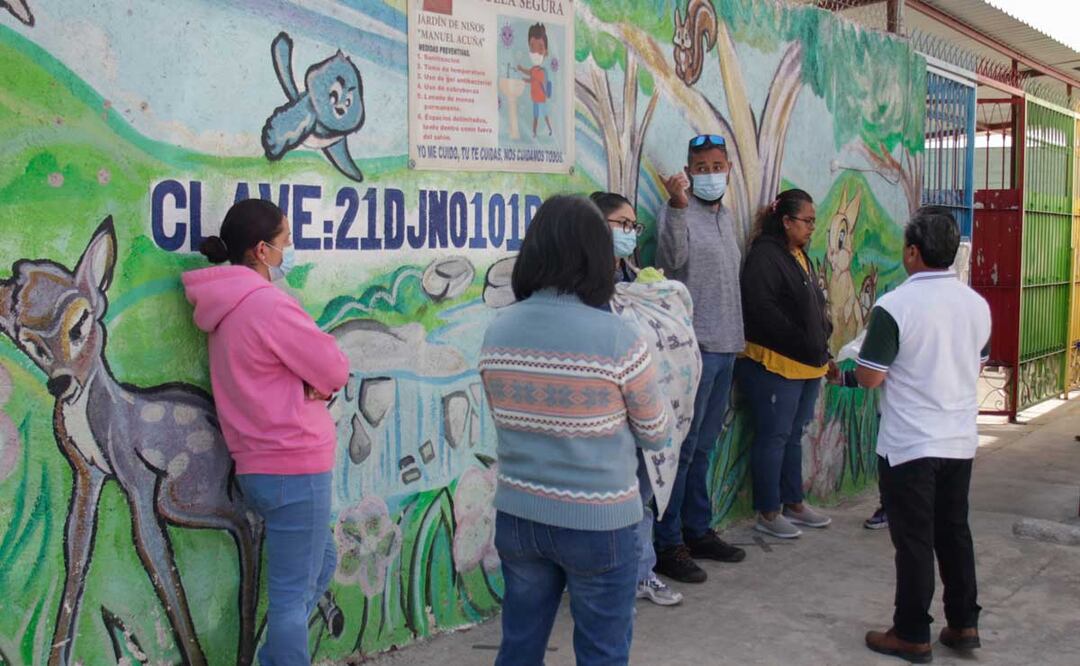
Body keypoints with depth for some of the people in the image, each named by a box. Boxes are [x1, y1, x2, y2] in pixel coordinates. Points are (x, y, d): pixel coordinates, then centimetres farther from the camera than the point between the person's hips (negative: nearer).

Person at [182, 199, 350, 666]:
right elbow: (335, 371, -15)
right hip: (293, 465, -10)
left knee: (321, 563, 23)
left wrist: (313, 380, -7)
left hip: (262, 465, 10)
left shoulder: (230, 307, 12)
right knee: (294, 592, 0)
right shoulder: (267, 303, -18)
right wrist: (322, 379, 5)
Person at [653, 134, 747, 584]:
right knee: (681, 449, -5)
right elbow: (672, 259, -30)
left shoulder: (726, 217, 17)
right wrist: (677, 207, -45)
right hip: (694, 347, -8)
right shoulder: (679, 212, -9)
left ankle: (698, 531, 25)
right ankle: (667, 545, 1)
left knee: (703, 449, 15)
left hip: (725, 348, 8)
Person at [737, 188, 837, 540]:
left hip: (807, 366, 9)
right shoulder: (765, 256, -13)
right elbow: (763, 311, -22)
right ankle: (768, 513, 7)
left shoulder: (800, 256, 17)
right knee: (773, 437, -2)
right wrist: (806, 346, -18)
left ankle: (793, 503, 27)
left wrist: (823, 353, 15)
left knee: (793, 436, 17)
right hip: (775, 364, -9)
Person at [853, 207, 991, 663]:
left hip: (909, 446, -6)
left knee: (914, 541, 3)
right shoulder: (977, 304, 3)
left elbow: (869, 377, -15)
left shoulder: (894, 306, -17)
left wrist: (858, 360, 5)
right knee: (954, 533, 17)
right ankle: (963, 624, 26)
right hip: (960, 441, 6)